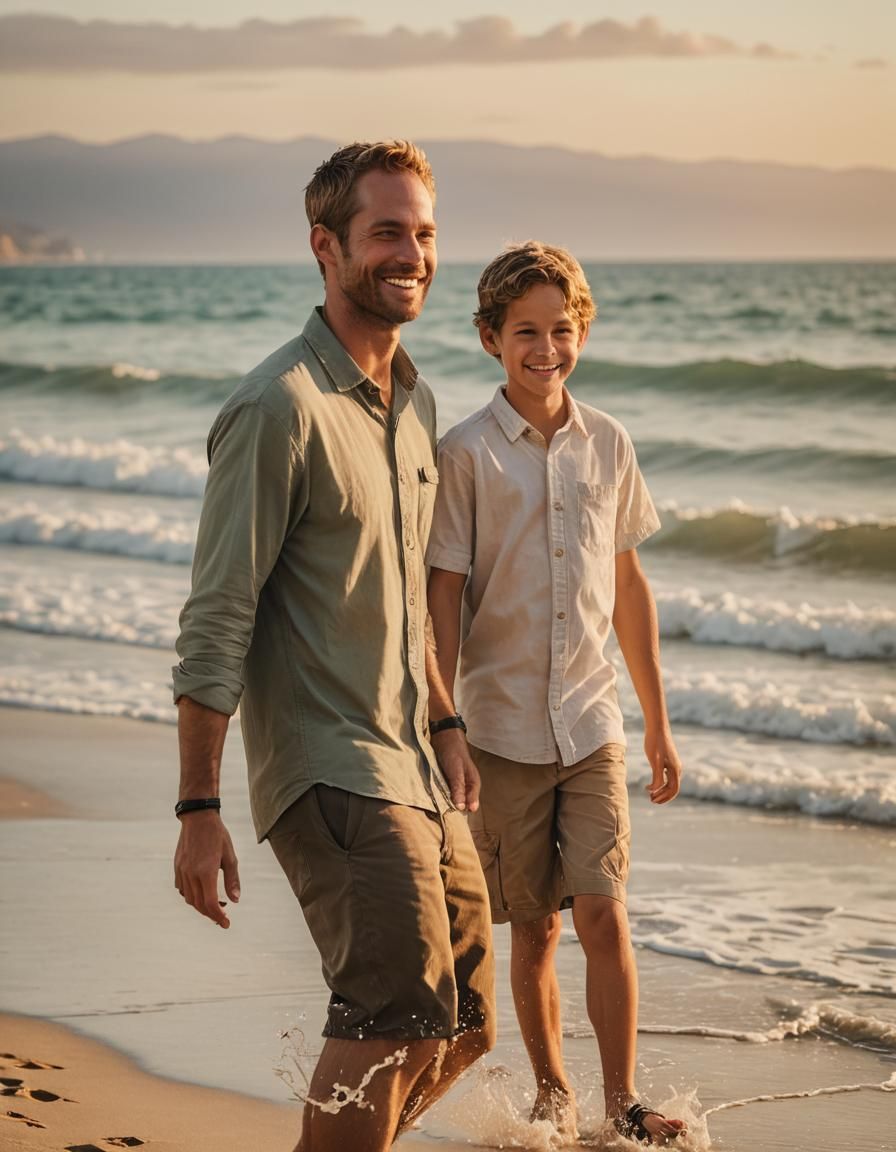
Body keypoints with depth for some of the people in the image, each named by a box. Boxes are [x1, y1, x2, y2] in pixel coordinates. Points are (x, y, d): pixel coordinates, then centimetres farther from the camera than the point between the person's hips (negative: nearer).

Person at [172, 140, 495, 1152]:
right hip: (328, 768, -9)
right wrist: (198, 810, -17)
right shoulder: (280, 408, -14)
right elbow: (216, 623, -15)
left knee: (463, 1029, 12)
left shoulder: (414, 400, 13)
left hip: (415, 769, 9)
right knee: (401, 1014, -21)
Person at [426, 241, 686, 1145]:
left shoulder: (607, 443, 4)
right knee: (533, 929, 8)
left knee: (604, 915, -6)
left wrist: (657, 722, 14)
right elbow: (443, 604, -6)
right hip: (503, 730, -2)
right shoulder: (466, 454, -7)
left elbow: (628, 587, 12)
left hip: (592, 724, 2)